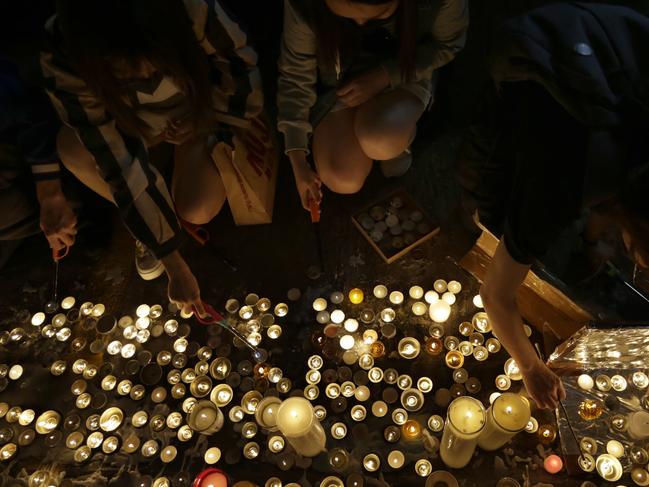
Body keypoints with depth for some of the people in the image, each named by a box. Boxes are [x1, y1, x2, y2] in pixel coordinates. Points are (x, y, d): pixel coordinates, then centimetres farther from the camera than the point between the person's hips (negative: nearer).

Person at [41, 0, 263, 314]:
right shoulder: (63, 62, -35)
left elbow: (239, 58, -15)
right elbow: (119, 164, -33)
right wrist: (174, 265, -29)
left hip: (201, 110, 0)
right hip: (133, 122, 1)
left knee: (198, 211, -23)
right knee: (72, 150, -30)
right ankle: (146, 224, -3)